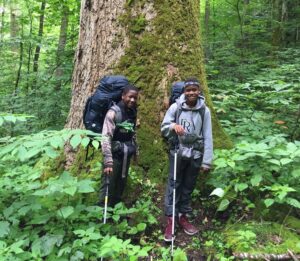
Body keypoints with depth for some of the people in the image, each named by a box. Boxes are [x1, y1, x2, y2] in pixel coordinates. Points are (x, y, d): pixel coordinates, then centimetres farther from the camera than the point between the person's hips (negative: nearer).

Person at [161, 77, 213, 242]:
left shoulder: (204, 111, -4)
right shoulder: (175, 107, -7)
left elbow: (207, 137, -3)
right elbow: (163, 128, -3)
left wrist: (207, 161, -5)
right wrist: (173, 126, -26)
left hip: (196, 154, 2)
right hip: (178, 152, -1)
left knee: (188, 186, 13)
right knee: (173, 185, 1)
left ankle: (183, 216, 29)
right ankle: (170, 219, 11)